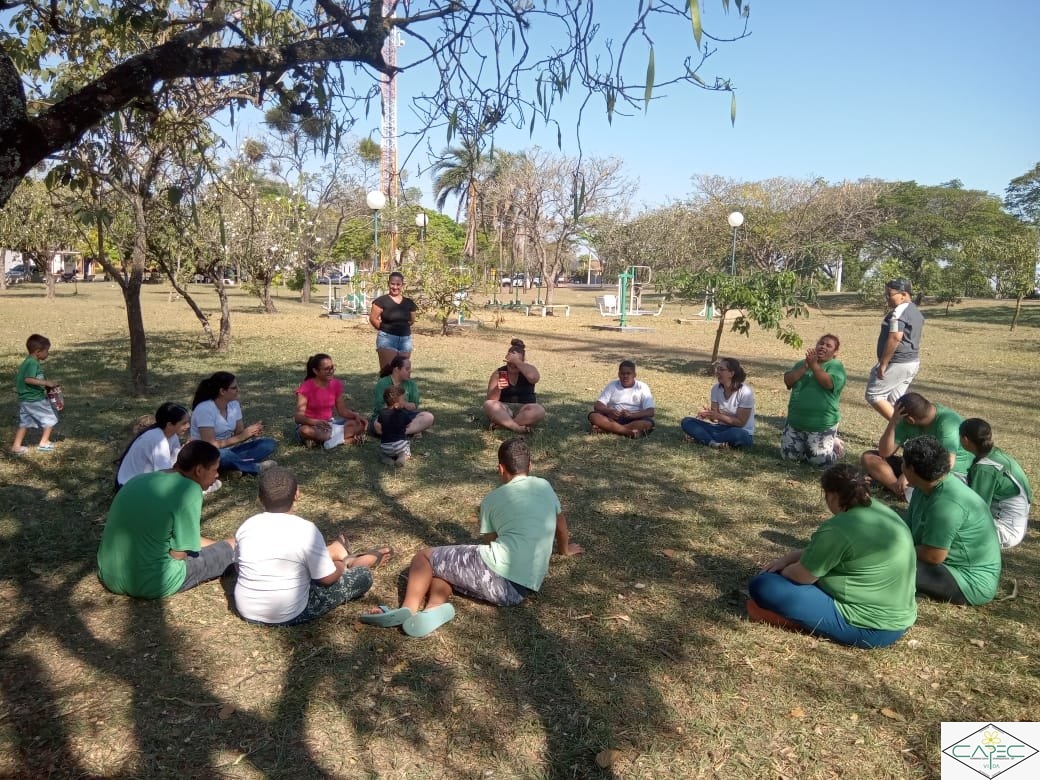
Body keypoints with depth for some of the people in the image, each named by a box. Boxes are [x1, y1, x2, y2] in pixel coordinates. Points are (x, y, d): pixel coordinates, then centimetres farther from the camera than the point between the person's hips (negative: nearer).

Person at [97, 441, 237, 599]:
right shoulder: (189, 490, -18)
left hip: (108, 577, 8)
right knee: (232, 547, 8)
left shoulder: (140, 479, 8)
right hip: (150, 584, -7)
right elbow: (178, 553, -15)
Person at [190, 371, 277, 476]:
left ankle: (236, 468, -23)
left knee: (269, 444, -8)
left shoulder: (234, 404, 0)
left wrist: (251, 433, -19)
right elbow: (210, 445, -24)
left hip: (228, 451, 7)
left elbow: (239, 433, 4)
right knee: (223, 455, -41)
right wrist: (241, 436, -24)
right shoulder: (204, 409, -20)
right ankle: (256, 467, -18)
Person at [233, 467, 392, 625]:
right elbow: (328, 578, -10)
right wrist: (341, 565, 13)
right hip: (289, 616, -5)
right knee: (363, 576, 7)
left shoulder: (246, 526, -5)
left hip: (246, 611, 5)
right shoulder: (306, 530, -20)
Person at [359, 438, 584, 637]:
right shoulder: (544, 486, 18)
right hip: (523, 589, 5)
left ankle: (409, 608, -11)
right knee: (440, 567, 22)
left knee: (423, 556, 15)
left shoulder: (491, 499, 10)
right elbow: (561, 521, 35)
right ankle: (435, 606, -9)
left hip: (496, 572, -5)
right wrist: (564, 549, 56)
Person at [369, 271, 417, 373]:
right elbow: (373, 318, -7)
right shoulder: (381, 300, -7)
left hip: (406, 339, 5)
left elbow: (412, 321, 18)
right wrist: (385, 328, 2)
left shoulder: (409, 302, 8)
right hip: (387, 338, -5)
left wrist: (401, 327, 8)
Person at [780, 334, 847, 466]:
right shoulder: (802, 363, 11)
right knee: (788, 455, 6)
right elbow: (788, 381, -4)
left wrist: (814, 365, -19)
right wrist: (805, 366, -13)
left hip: (821, 425, -5)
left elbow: (829, 383, -22)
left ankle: (836, 445, 24)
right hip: (795, 421, 5)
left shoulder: (836, 365, -2)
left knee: (819, 460, -7)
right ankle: (807, 445, 34)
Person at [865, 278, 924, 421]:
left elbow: (895, 338, -26)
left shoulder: (899, 312, -17)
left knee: (873, 394, -3)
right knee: (897, 400, 13)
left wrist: (883, 363, -23)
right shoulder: (916, 311, 16)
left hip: (897, 363, -10)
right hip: (912, 362, 10)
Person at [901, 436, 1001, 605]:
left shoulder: (947, 502, -29)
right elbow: (908, 529, 6)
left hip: (972, 581, -10)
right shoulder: (927, 488, 1)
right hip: (951, 564, 10)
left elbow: (933, 556, -29)